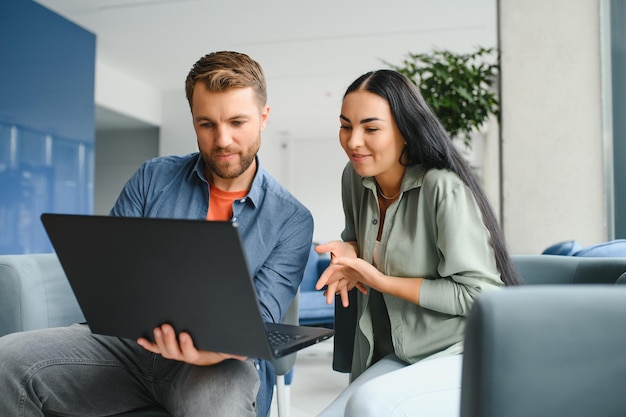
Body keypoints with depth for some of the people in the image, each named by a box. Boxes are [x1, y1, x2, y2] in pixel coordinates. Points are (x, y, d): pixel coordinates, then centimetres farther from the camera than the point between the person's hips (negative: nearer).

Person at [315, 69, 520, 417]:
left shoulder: (444, 189, -21)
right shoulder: (354, 178, 1)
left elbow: (479, 293, -20)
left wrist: (383, 281, -19)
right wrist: (348, 250, -4)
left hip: (472, 357, -6)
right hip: (403, 356, 7)